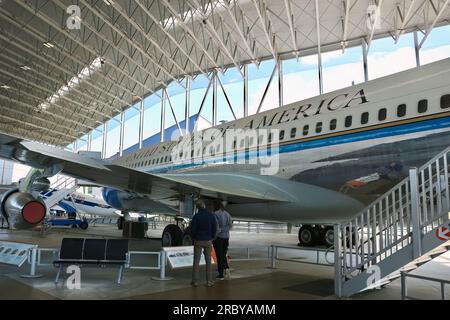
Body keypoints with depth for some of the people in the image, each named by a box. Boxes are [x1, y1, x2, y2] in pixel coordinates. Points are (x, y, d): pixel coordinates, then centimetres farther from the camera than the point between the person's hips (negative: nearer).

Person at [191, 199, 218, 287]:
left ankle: (195, 281, 9)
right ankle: (209, 281, 10)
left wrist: (194, 238, 11)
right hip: (208, 241, 1)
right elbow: (215, 229, -2)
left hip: (198, 241, -1)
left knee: (196, 261, 7)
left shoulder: (196, 216, -10)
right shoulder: (211, 216, -5)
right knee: (208, 261, 9)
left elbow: (193, 229, -7)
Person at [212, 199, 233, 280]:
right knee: (223, 254, 19)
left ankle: (221, 274, 8)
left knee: (219, 255, 3)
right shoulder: (227, 214, 7)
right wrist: (223, 230, -5)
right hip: (226, 236, 6)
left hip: (218, 237, -6)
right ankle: (226, 268, -2)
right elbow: (230, 225, 0)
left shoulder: (215, 214, -13)